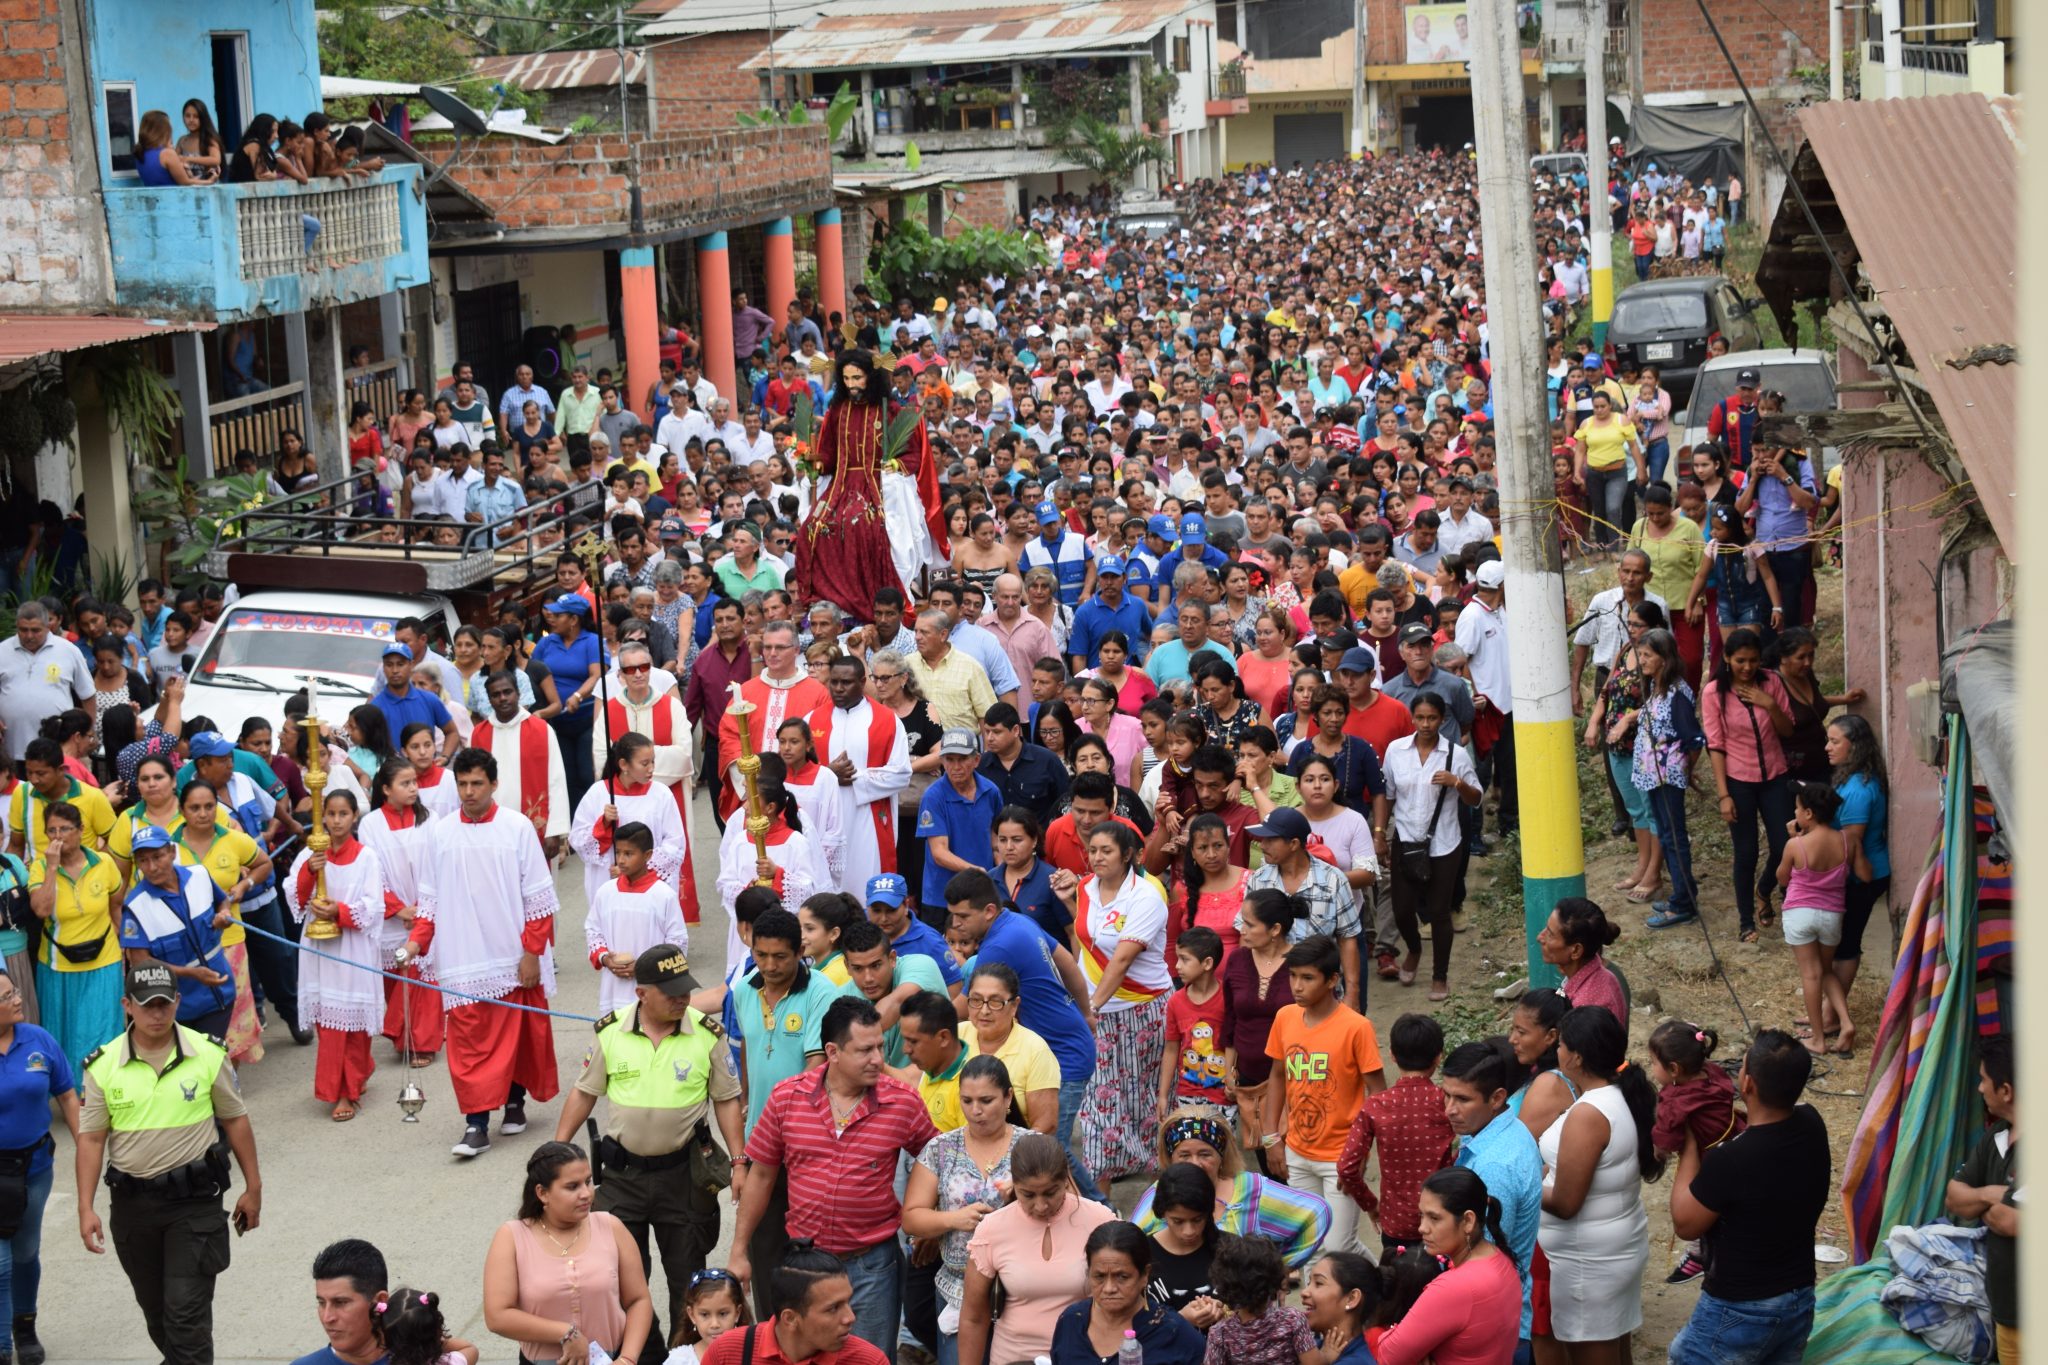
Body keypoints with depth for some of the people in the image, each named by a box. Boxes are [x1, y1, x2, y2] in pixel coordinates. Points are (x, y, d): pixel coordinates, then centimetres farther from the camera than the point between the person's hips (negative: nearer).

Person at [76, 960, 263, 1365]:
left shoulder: (208, 1055, -6)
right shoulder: (104, 1066, -4)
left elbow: (235, 1120, 3)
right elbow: (91, 1138, -2)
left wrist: (253, 1188, 5)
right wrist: (85, 1208, -8)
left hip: (195, 1199, -3)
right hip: (132, 1202, 3)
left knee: (187, 1309, -9)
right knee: (153, 1305, 19)